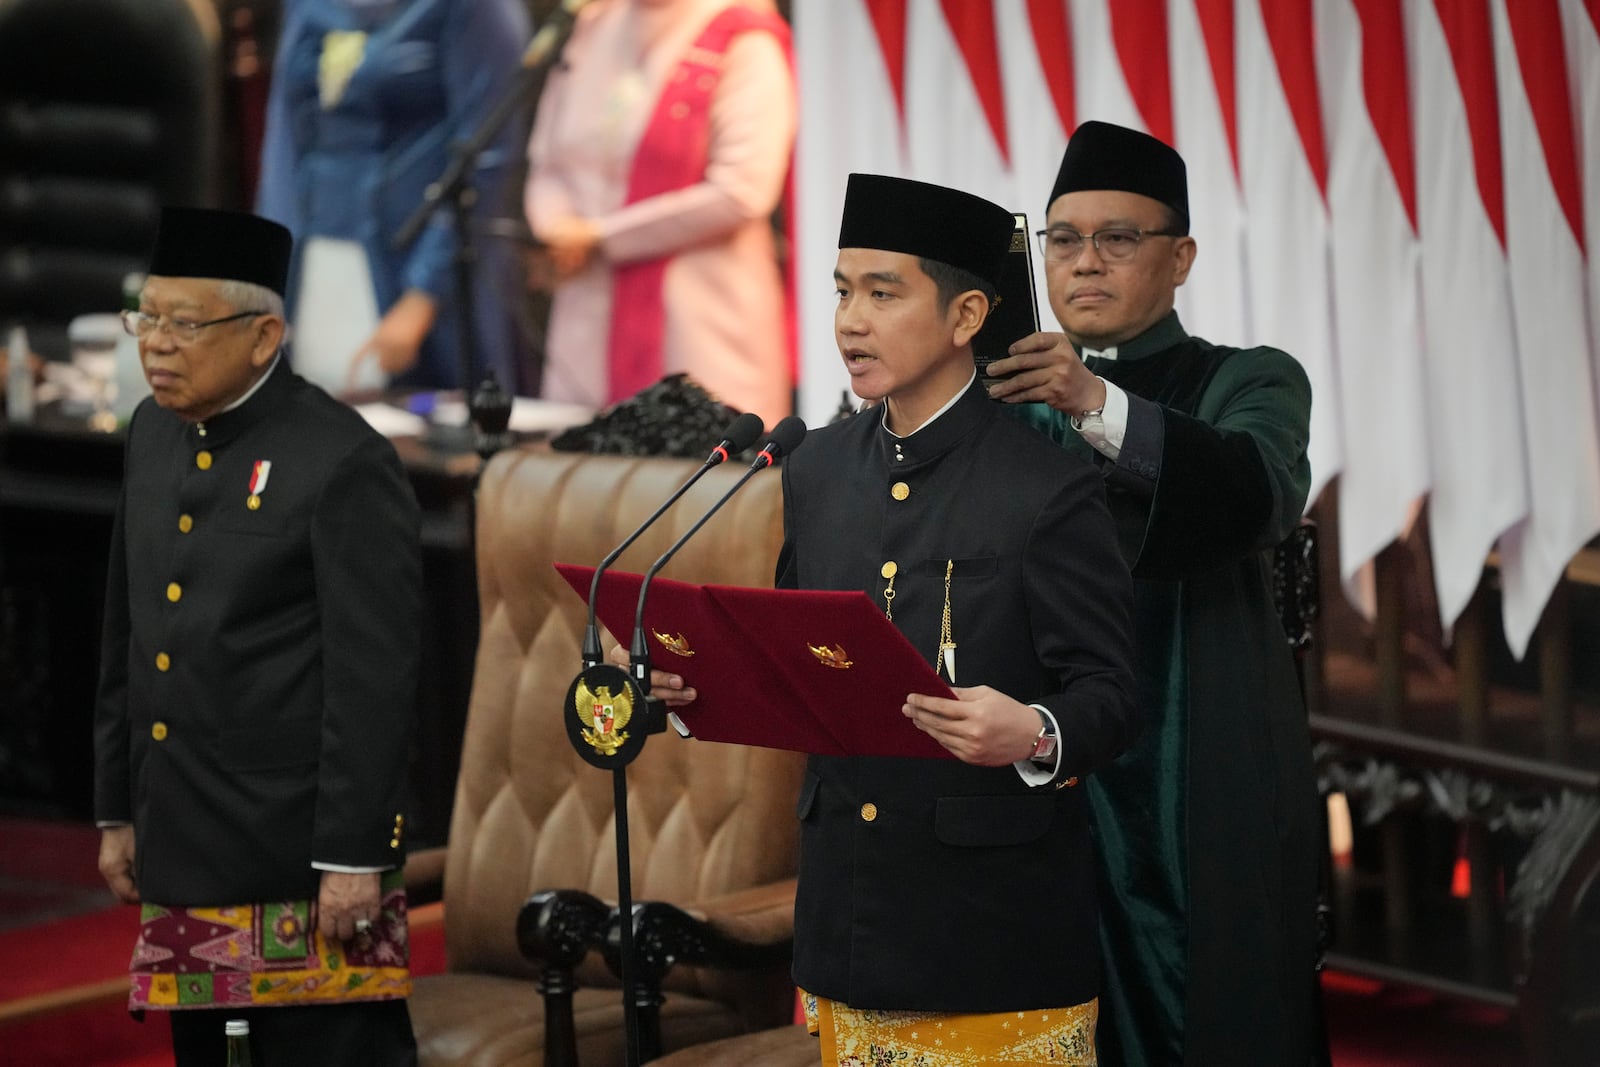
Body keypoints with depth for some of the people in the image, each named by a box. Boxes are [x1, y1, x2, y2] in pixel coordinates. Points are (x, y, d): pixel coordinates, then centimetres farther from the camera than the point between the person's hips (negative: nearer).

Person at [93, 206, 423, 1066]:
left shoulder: (344, 463, -12)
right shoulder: (155, 434, 11)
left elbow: (374, 680, -14)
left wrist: (354, 858, -16)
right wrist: (117, 811, 16)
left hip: (300, 865, -7)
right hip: (181, 857, 7)